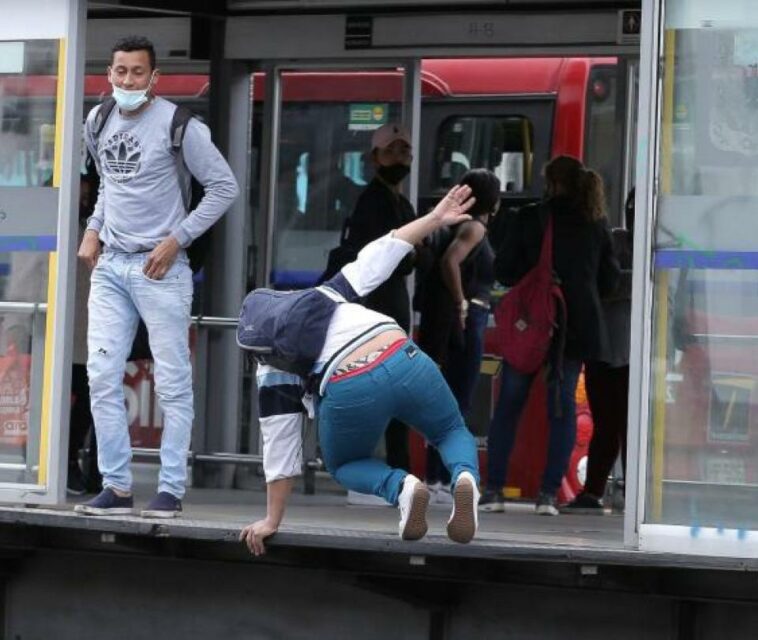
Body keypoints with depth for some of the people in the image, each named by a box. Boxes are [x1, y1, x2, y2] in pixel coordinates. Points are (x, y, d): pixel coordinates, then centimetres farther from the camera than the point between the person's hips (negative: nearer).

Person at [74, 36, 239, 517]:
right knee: (102, 376, 0)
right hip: (110, 265, 6)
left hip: (160, 268, -6)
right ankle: (117, 487, 6)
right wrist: (94, 228, 12)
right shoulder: (98, 123, 9)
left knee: (173, 383, -1)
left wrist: (177, 239, -10)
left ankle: (172, 490, 4)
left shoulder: (178, 125, -10)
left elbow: (224, 187, -6)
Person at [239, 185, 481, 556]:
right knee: (452, 431, 30)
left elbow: (280, 448, 16)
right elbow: (375, 261, 20)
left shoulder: (272, 373, 19)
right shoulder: (323, 295, 29)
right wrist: (434, 219, 23)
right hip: (404, 361, 2)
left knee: (344, 465, 30)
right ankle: (465, 475, -9)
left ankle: (402, 488, -5)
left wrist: (272, 520, 20)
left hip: (349, 392, -2)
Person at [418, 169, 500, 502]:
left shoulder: (472, 227, 16)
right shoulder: (474, 228, -11)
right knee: (457, 403, -8)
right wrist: (461, 304, -20)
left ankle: (441, 478, 15)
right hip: (467, 322, -9)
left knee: (454, 403, 12)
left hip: (468, 321, 10)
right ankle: (436, 480, -8)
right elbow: (449, 262, -27)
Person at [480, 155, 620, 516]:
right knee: (563, 408, 7)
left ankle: (494, 489, 2)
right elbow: (609, 280, 9)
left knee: (508, 406, 6)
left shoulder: (530, 220, -5)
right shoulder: (597, 226, 3)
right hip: (579, 329, 2)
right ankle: (549, 492, 0)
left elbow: (503, 270, -2)